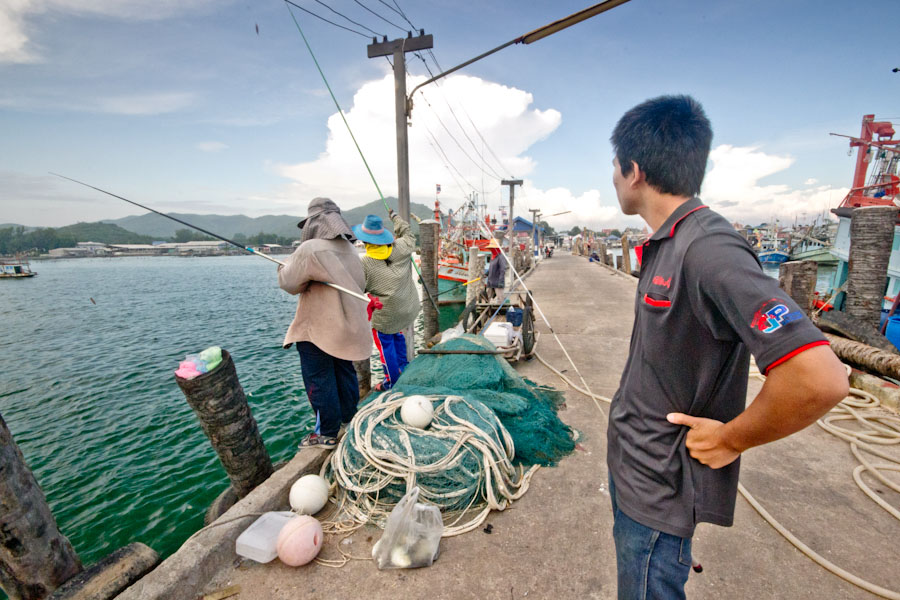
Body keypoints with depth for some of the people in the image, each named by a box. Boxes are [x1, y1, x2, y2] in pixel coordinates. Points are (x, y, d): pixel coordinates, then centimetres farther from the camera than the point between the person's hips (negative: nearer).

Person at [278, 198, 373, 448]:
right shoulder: (350, 249, 4)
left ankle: (327, 433, 17)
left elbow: (289, 283, -9)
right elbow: (359, 285, 13)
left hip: (318, 329, -7)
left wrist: (284, 266, 11)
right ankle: (350, 420, 35)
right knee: (345, 373, 20)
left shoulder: (310, 250, -19)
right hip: (347, 325, 7)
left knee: (319, 380, 6)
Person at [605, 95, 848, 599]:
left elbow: (820, 380, -33)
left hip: (658, 482, -9)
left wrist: (730, 440, -19)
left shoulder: (708, 249, -27)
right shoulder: (667, 245, 3)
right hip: (632, 462, 9)